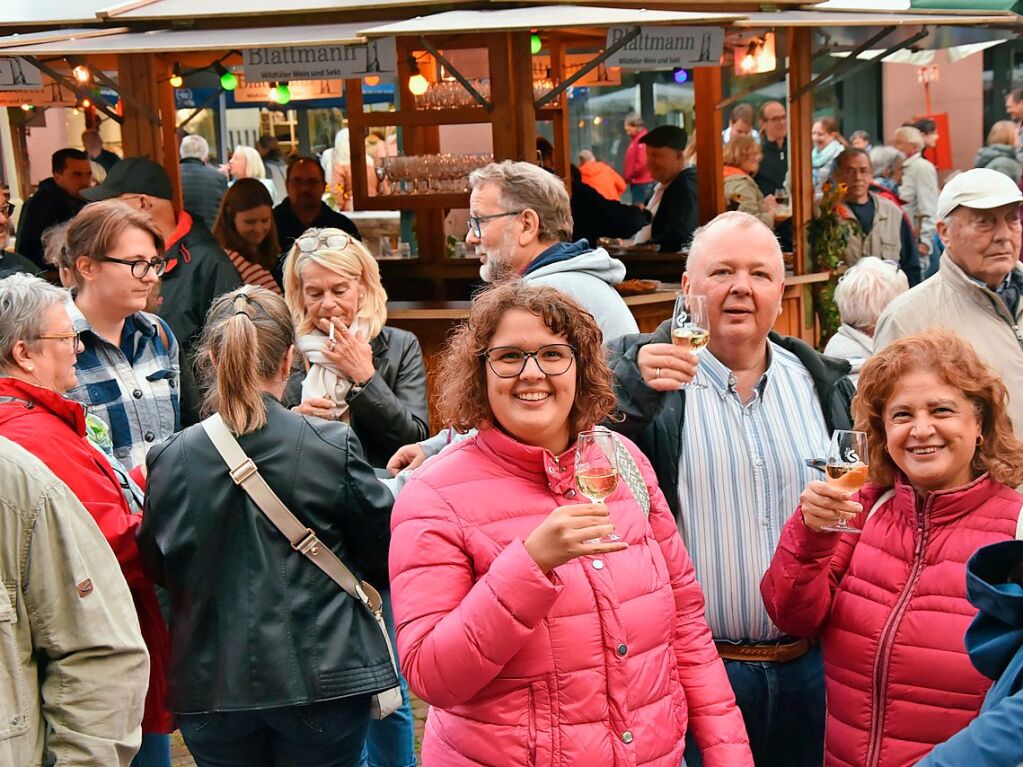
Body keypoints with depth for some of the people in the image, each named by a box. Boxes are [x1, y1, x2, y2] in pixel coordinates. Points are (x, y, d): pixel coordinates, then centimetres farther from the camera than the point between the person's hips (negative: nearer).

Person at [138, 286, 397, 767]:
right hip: (322, 678, -2)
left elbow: (155, 569, 6)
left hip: (209, 686, 2)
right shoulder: (333, 447, -13)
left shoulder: (170, 459, -7)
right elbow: (385, 553, -3)